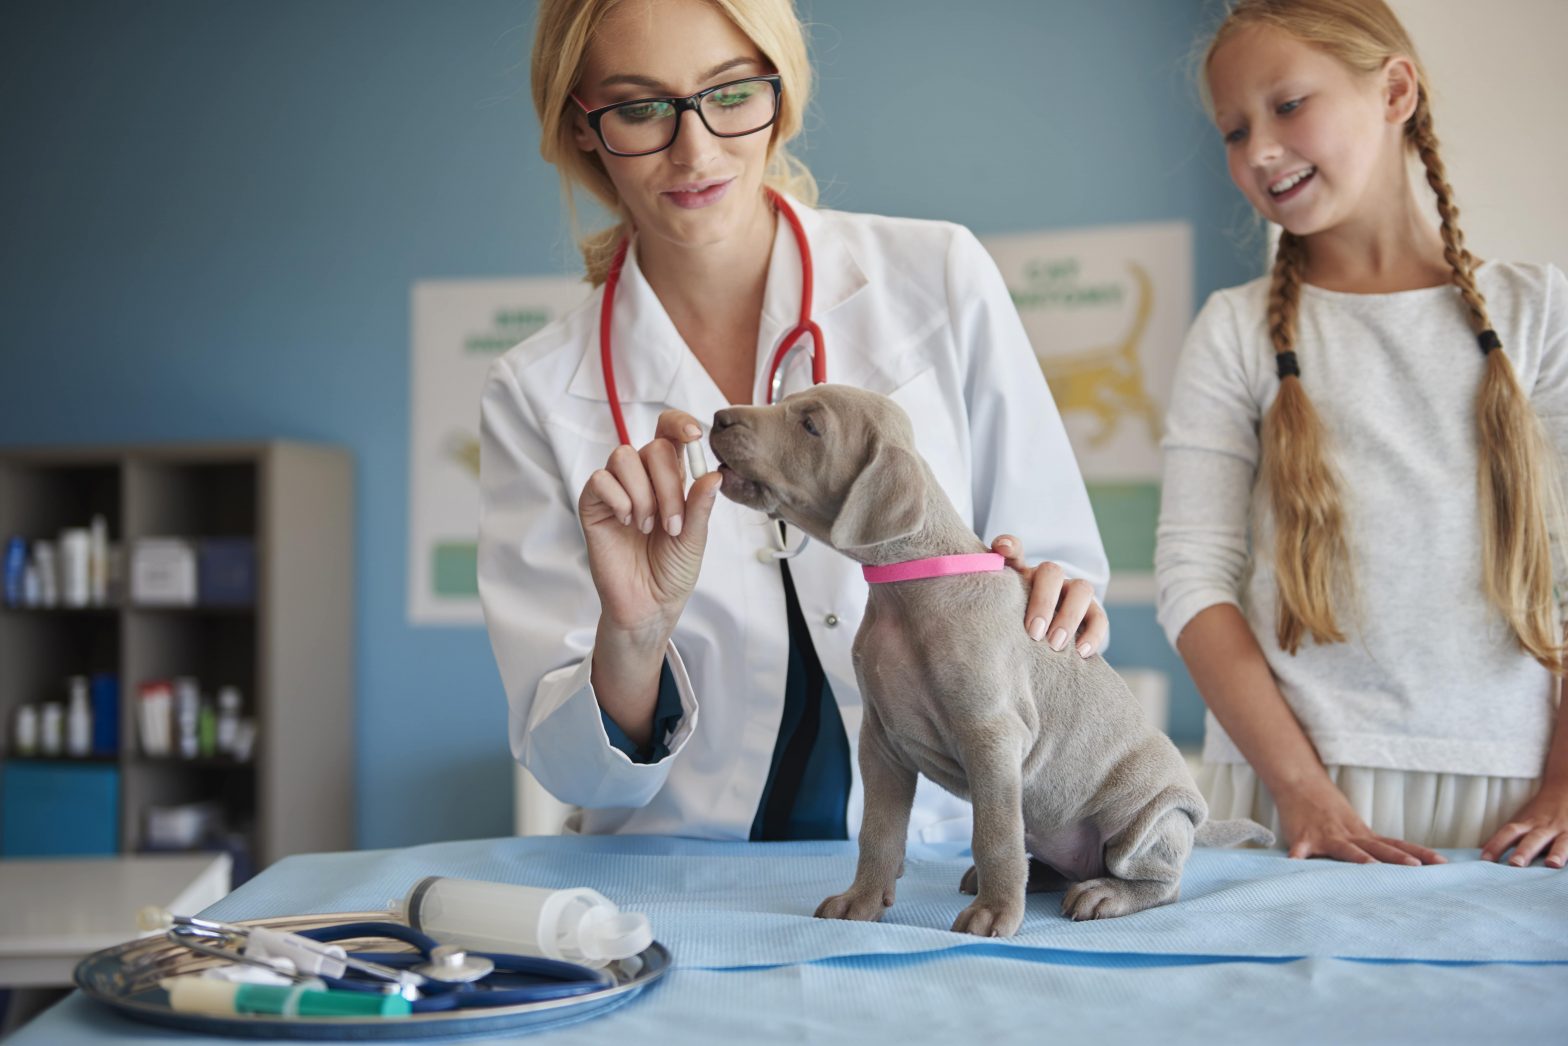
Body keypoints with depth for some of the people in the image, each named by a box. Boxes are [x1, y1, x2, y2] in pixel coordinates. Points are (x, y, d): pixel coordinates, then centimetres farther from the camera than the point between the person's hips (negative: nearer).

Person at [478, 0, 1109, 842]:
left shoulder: (939, 277, -1)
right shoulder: (536, 395, 0)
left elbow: (1061, 566, 5)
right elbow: (573, 769, -1)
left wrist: (1050, 602, -16)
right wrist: (632, 640, -20)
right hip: (675, 882, 0)